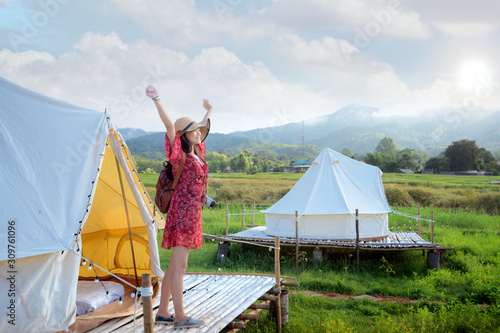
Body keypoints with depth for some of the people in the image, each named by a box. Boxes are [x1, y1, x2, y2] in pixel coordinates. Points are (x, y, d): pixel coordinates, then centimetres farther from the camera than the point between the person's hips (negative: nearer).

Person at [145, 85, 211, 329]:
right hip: (182, 211, -9)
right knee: (179, 265, -5)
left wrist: (208, 112, 47)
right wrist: (156, 100, -29)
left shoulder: (196, 153, 14)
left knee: (175, 266, 11)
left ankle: (163, 313, 18)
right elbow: (170, 125, -21)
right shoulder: (179, 154, -7)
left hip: (192, 212, 9)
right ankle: (180, 317, 0)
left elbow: (203, 128, 31)